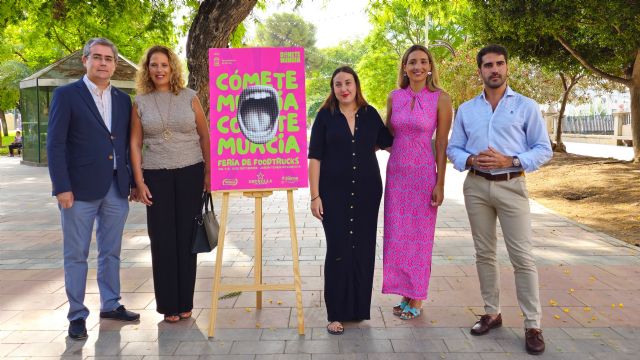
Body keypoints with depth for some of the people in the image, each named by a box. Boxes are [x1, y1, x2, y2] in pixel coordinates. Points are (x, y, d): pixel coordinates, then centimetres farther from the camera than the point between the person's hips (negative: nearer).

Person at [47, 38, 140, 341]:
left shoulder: (123, 100, 11)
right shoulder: (66, 95, -2)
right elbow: (55, 144, -6)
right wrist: (62, 187, -13)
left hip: (116, 188, 5)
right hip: (80, 189, -4)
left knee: (111, 252, 14)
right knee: (76, 255, 5)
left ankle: (110, 305, 28)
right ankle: (77, 315, 17)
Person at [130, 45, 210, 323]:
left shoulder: (189, 97, 3)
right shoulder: (140, 102, 4)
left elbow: (205, 136, 5)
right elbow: (135, 143, 5)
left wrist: (209, 173, 1)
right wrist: (139, 181, -2)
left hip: (190, 174, 0)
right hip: (156, 177, 1)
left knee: (186, 237, 4)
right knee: (162, 239, 2)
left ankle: (185, 302, 17)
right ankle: (168, 304, 16)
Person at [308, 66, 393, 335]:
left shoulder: (370, 114, 5)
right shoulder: (325, 116, -1)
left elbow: (389, 143, 17)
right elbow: (315, 158, -3)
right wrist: (315, 195, -8)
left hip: (367, 192, 3)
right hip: (334, 193, -2)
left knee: (363, 249, 8)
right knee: (338, 250, -1)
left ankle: (359, 308, 24)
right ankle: (336, 313, 10)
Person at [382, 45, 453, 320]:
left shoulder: (441, 98, -5)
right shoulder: (394, 96, 5)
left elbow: (442, 144, -6)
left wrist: (440, 184, -8)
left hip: (423, 173, -4)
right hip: (396, 171, 4)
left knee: (420, 235, 5)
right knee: (397, 234, 8)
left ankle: (417, 300, 20)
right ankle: (405, 294, 24)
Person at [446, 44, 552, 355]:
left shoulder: (526, 106, 1)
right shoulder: (465, 109, 9)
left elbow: (543, 149, -2)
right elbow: (453, 149, 8)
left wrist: (510, 161, -17)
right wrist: (470, 161, -13)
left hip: (511, 186, -3)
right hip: (476, 186, 3)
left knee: (522, 256, -4)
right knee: (484, 253, 10)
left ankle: (532, 325, 6)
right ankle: (492, 312, 24)